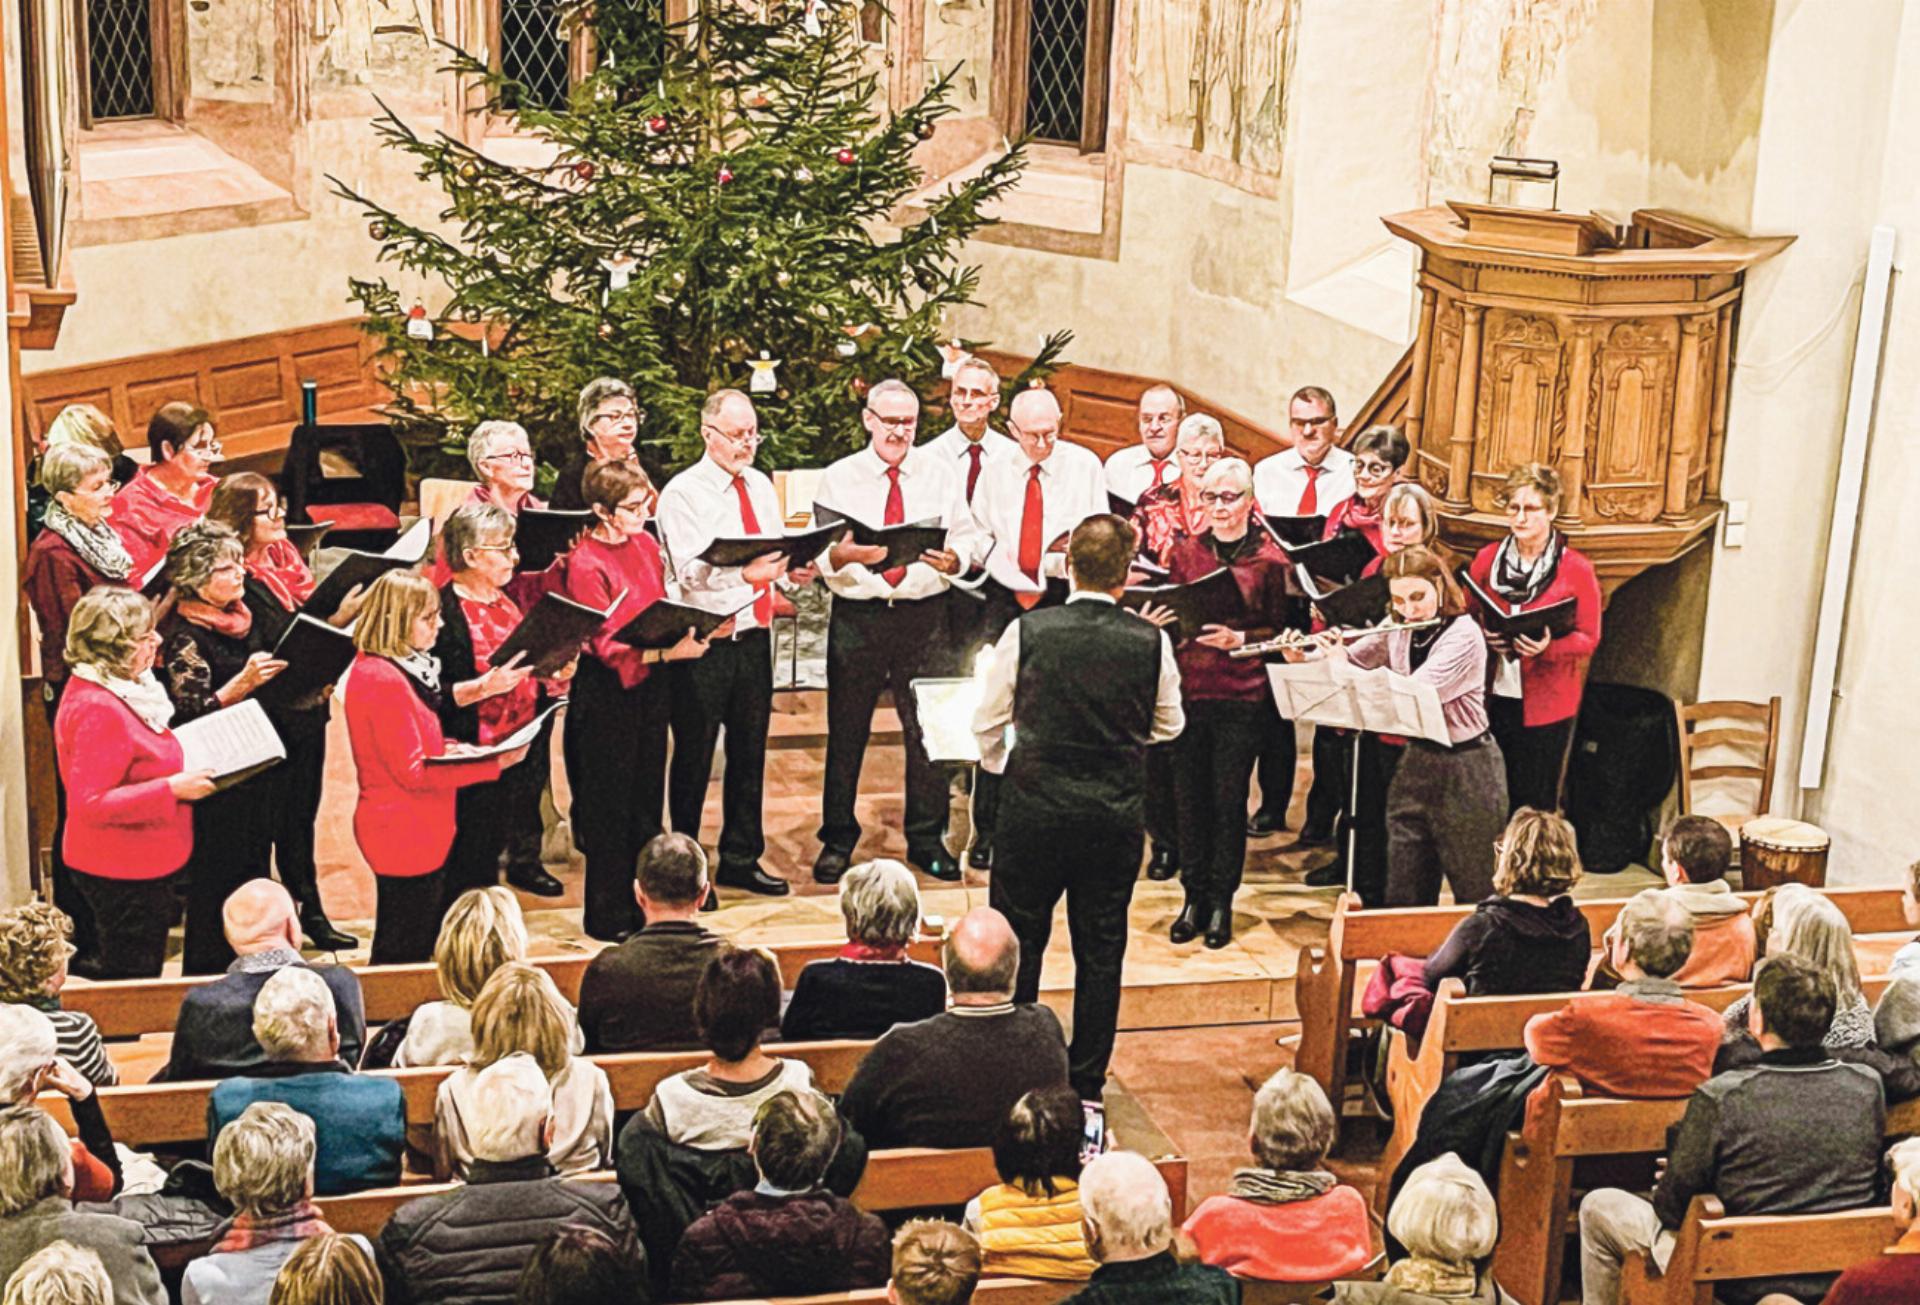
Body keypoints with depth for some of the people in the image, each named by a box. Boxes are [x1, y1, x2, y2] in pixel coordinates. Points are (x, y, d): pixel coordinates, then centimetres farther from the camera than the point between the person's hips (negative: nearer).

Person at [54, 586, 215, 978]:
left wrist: (179, 773, 10)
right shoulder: (97, 710, -25)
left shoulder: (120, 689, 7)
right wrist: (173, 788, -26)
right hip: (124, 872, -10)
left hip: (141, 864, 10)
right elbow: (90, 803, -29)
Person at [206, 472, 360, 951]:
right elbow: (277, 647, -22)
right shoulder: (241, 580, -17)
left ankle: (312, 911, 25)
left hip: (309, 706, 8)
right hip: (275, 716, -8)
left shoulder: (286, 557, 9)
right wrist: (338, 621, -25)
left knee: (303, 816, 16)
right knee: (276, 821, 2)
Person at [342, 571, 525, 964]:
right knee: (404, 959, -1)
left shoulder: (399, 669, 11)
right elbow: (412, 771, -21)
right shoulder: (383, 680, -21)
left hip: (419, 835, 10)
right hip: (405, 838, -10)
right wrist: (493, 764, -21)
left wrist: (447, 748, 5)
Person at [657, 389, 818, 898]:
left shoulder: (761, 486, 13)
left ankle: (741, 859, 27)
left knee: (749, 752, 14)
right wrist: (746, 574, -35)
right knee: (694, 758, 3)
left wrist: (795, 570, -9)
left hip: (755, 636, 6)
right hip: (705, 643, -6)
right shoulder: (683, 492, -8)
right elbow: (691, 571, -20)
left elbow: (778, 553, 14)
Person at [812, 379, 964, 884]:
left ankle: (927, 839, 16)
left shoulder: (937, 473, 6)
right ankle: (837, 840, 17)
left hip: (924, 614, 1)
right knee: (846, 732, 5)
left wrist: (952, 562, -23)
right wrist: (848, 554, -24)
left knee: (928, 729, 3)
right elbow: (821, 556, -3)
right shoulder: (839, 478, 3)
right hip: (857, 614, -1)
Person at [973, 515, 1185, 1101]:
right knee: (1101, 952, 12)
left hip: (1034, 810, -1)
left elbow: (987, 722, 0)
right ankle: (1086, 1085, 18)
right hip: (1118, 817, 1)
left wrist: (1002, 766, 20)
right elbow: (1170, 725, 9)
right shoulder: (1151, 642, -7)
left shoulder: (1027, 632, -10)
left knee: (1018, 944, 12)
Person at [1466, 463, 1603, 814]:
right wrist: (1483, 637, -9)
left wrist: (1548, 647, -23)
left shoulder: (1576, 568, -5)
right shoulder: (1487, 559, 5)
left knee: (1535, 804, 4)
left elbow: (1589, 638, -3)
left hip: (1546, 704, -3)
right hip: (1493, 696, 3)